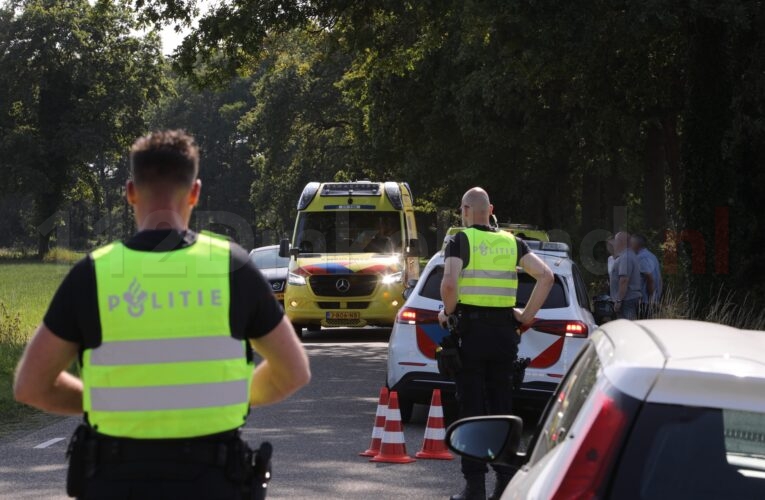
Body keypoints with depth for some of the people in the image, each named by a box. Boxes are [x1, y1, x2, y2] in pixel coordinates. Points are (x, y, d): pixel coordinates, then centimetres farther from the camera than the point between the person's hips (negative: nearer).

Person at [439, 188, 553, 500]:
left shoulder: (461, 241, -5)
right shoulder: (512, 243, 10)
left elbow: (449, 283, -21)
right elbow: (546, 277, 2)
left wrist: (448, 311, -3)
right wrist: (527, 316, 7)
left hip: (471, 330, -4)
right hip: (504, 331, 4)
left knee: (471, 407, 0)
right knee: (501, 407, 11)